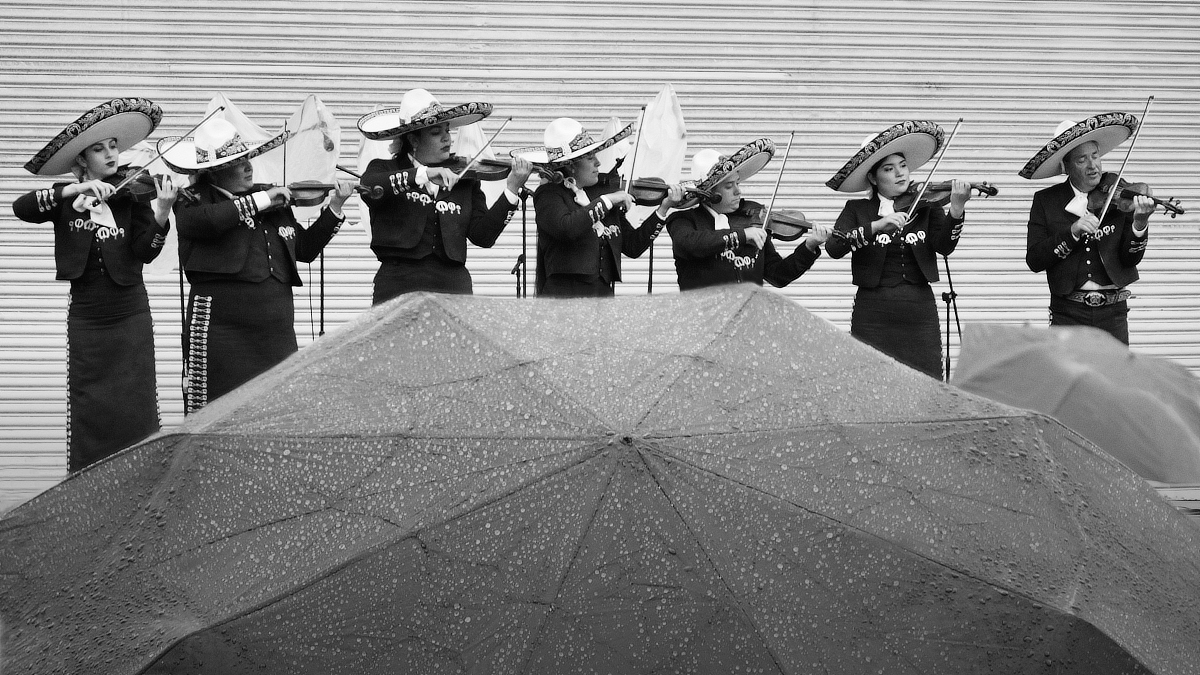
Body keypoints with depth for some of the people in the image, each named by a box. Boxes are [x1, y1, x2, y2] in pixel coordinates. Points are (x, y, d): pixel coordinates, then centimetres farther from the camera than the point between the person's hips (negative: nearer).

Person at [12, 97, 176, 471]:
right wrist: (75, 190, -27)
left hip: (131, 317, -1)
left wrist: (162, 213, -29)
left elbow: (145, 252, -11)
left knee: (136, 410, -1)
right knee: (87, 410, 3)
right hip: (86, 319, 1)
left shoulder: (132, 193, -1)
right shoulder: (67, 196, 3)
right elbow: (21, 208, -15)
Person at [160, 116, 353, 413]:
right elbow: (203, 222, -24)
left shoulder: (274, 197, 14)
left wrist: (334, 208, 10)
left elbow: (305, 249, 21)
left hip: (277, 330, 5)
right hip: (220, 329, -5)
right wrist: (260, 200, -15)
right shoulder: (193, 200, 0)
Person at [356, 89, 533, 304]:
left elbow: (482, 236, 1)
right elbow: (367, 187, -16)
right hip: (398, 287, -2)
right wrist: (422, 175, -25)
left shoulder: (464, 181, 11)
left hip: (453, 286, 2)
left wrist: (512, 190, -10)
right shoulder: (385, 170, 7)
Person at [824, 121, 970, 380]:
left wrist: (956, 210, -24)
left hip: (920, 313, 1)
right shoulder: (857, 210, 6)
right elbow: (834, 247, -11)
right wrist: (877, 225, -22)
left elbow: (944, 246, -7)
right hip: (873, 316, -1)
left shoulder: (926, 205, 9)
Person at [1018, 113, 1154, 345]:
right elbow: (1034, 260, -7)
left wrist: (1139, 224, -20)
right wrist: (1072, 232, -18)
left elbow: (1131, 258, -2)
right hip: (1068, 314, -1)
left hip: (1113, 313, 1)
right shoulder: (1045, 201, 2)